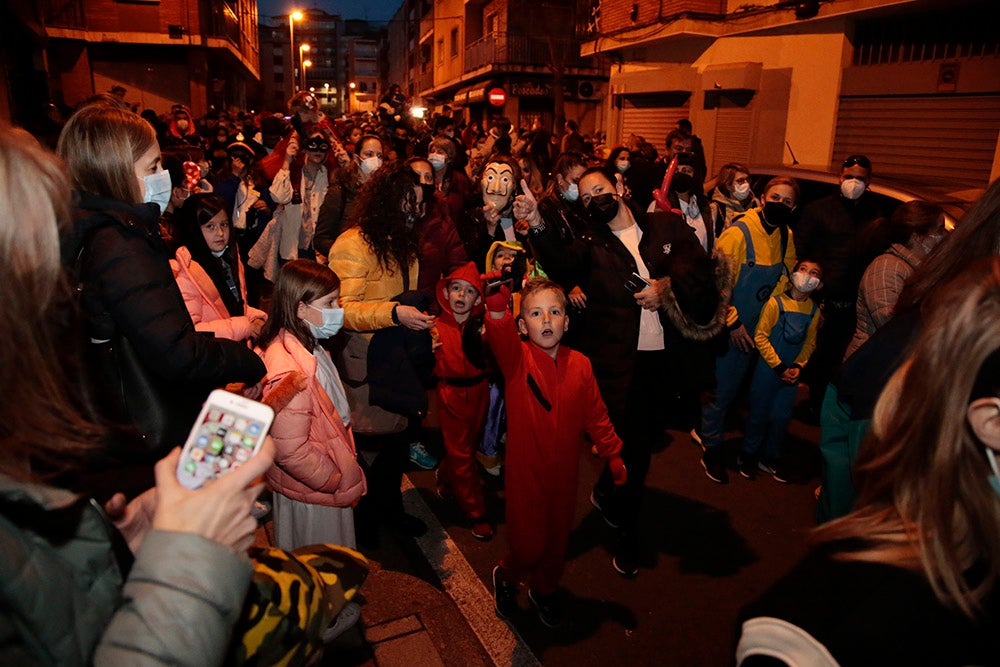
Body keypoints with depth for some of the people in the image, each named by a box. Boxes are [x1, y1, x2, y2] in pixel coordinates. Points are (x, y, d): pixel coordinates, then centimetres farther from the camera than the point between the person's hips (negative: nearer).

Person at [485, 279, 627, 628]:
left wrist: (613, 454, 9)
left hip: (564, 470, 3)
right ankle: (506, 577, 39)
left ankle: (544, 589, 47)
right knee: (527, 543, 4)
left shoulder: (580, 365, -4)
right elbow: (500, 332, -36)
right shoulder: (517, 358, -13)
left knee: (557, 537, 18)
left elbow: (595, 414, 5)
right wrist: (498, 301, -55)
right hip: (525, 470, -3)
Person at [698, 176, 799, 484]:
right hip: (729, 327, -6)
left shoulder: (786, 237, 1)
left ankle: (705, 430, 39)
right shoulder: (739, 232, -19)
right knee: (722, 387, 2)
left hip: (756, 328, 7)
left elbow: (785, 274, 17)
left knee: (733, 386, 18)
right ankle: (711, 447, 20)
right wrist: (733, 322, -17)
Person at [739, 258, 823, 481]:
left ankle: (771, 458, 30)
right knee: (759, 414, 6)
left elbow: (810, 342, 6)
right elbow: (760, 337, -15)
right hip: (768, 369, -4)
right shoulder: (776, 303, -16)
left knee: (782, 416, 12)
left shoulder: (815, 310, -3)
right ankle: (748, 456, 24)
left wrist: (798, 366, -7)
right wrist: (779, 367, -14)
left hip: (792, 373, 4)